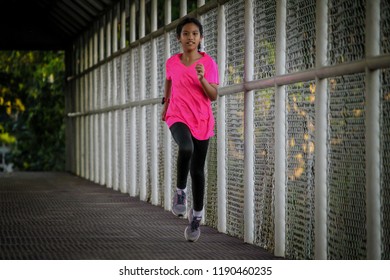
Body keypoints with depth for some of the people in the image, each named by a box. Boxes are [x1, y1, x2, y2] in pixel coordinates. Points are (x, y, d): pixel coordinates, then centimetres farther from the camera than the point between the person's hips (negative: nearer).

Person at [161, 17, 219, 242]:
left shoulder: (208, 62, -4)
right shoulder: (172, 63, 2)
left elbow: (214, 96, -7)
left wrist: (202, 78, -22)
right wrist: (166, 103, 28)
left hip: (202, 121, 0)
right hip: (178, 117, 0)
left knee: (198, 169, 4)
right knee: (186, 148, -33)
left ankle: (197, 215, 16)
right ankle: (181, 192, -13)